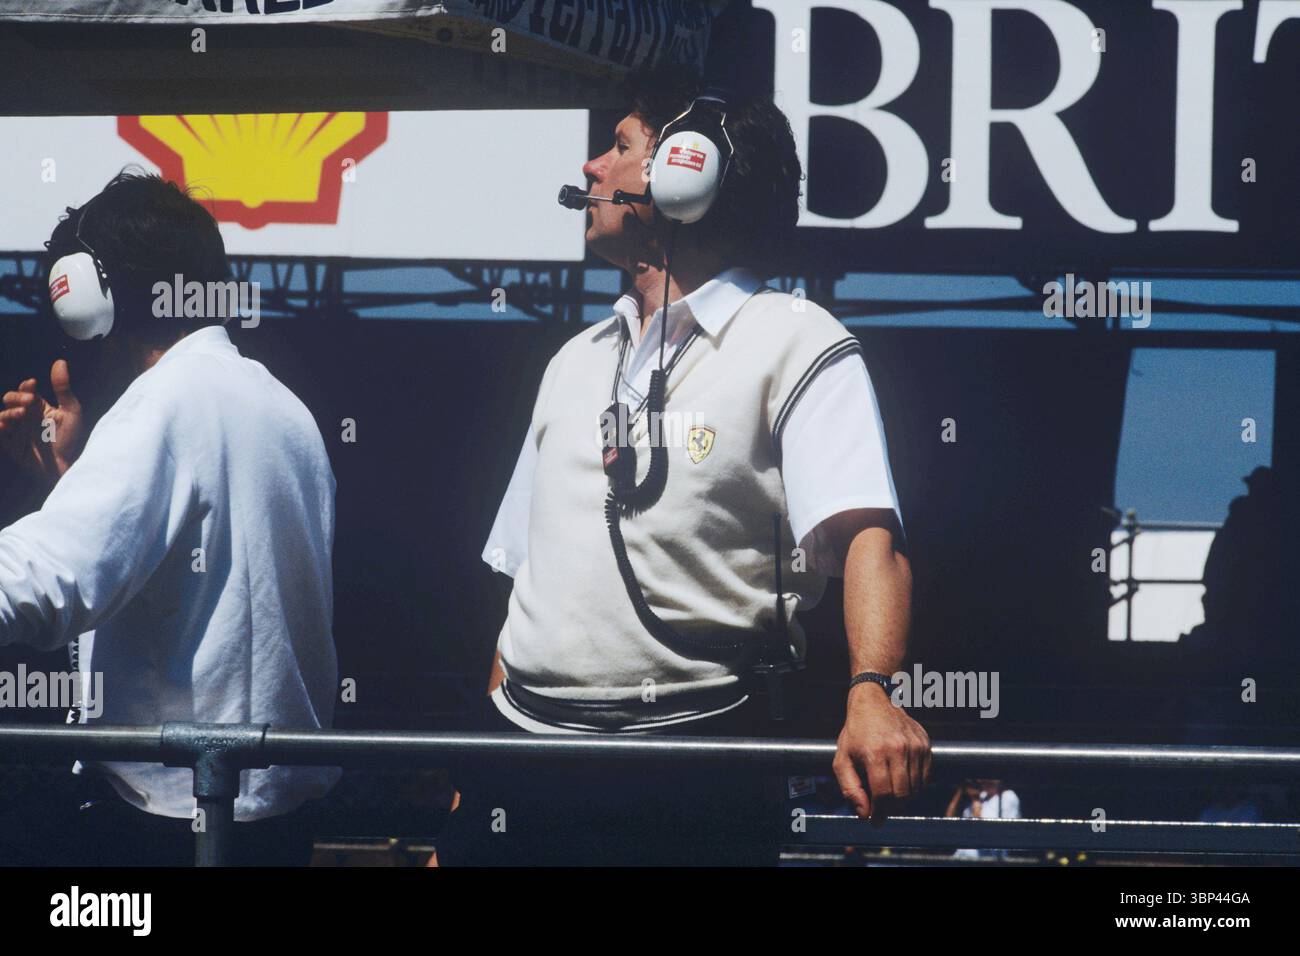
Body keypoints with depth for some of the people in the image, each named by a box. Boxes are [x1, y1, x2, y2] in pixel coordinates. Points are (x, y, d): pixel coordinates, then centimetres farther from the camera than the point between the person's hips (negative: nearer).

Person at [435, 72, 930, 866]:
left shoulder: (793, 344, -2)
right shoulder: (576, 361, 20)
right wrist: (481, 777, 14)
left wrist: (872, 693, -35)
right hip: (523, 753, 6)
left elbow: (865, 532, -17)